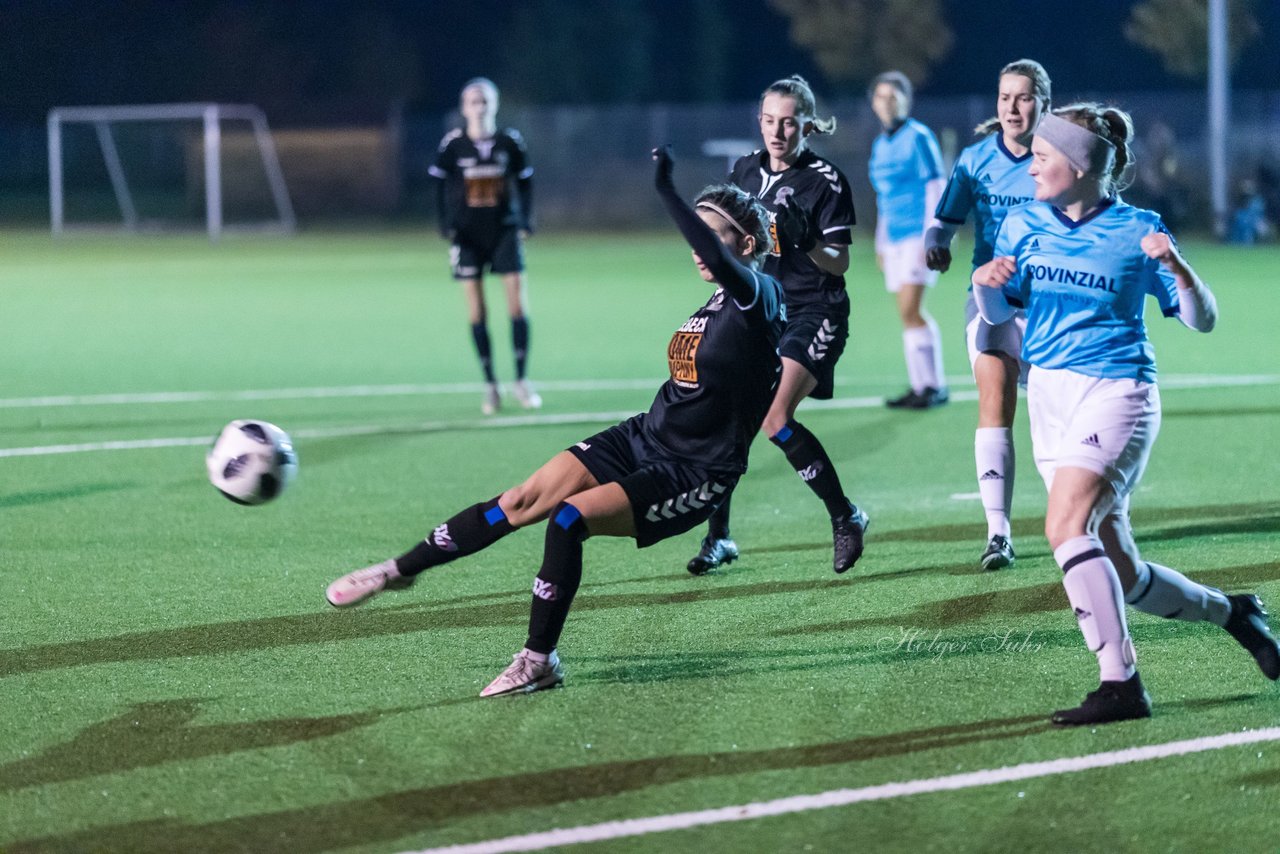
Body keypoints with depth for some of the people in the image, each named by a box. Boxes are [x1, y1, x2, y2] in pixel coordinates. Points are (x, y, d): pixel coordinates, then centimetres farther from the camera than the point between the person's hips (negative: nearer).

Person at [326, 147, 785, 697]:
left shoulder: (758, 296, -17)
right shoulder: (718, 304, 9)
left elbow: (718, 258, -38)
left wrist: (667, 190, -40)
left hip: (691, 477, -8)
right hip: (641, 440, 8)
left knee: (570, 518, -24)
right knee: (522, 501, -2)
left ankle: (539, 661, -13)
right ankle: (399, 570, 8)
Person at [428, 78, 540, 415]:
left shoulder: (509, 141, 1)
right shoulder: (453, 144, -3)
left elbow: (525, 182, 8)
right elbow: (440, 185, 2)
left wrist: (526, 223, -1)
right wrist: (446, 226, -7)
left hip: (504, 229, 1)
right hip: (468, 235, -1)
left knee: (517, 304, -6)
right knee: (476, 310, -1)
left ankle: (521, 380, 3)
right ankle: (490, 385, 7)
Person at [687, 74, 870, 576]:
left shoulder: (826, 181, -9)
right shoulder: (745, 171, 7)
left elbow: (839, 263, -10)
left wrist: (804, 242, -28)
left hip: (813, 314, -6)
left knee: (776, 418, -20)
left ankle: (846, 518, -4)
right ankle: (718, 539, 8)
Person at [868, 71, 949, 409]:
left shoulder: (918, 137, -7)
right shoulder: (880, 145, 15)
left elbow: (935, 188, -11)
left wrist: (929, 237, -17)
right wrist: (881, 244, 21)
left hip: (920, 233, -8)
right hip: (895, 238, 8)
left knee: (910, 309, -16)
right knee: (909, 314, 4)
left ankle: (935, 386, -13)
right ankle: (921, 385, 7)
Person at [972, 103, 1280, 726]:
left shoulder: (1136, 230, -5)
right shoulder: (1024, 224, 7)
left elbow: (1201, 321, -2)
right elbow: (998, 314, 12)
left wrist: (1177, 268, -22)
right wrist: (986, 284, -11)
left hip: (1115, 390, -6)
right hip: (1050, 395, 6)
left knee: (1066, 526, -28)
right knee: (1125, 578, 7)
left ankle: (1120, 684, -26)